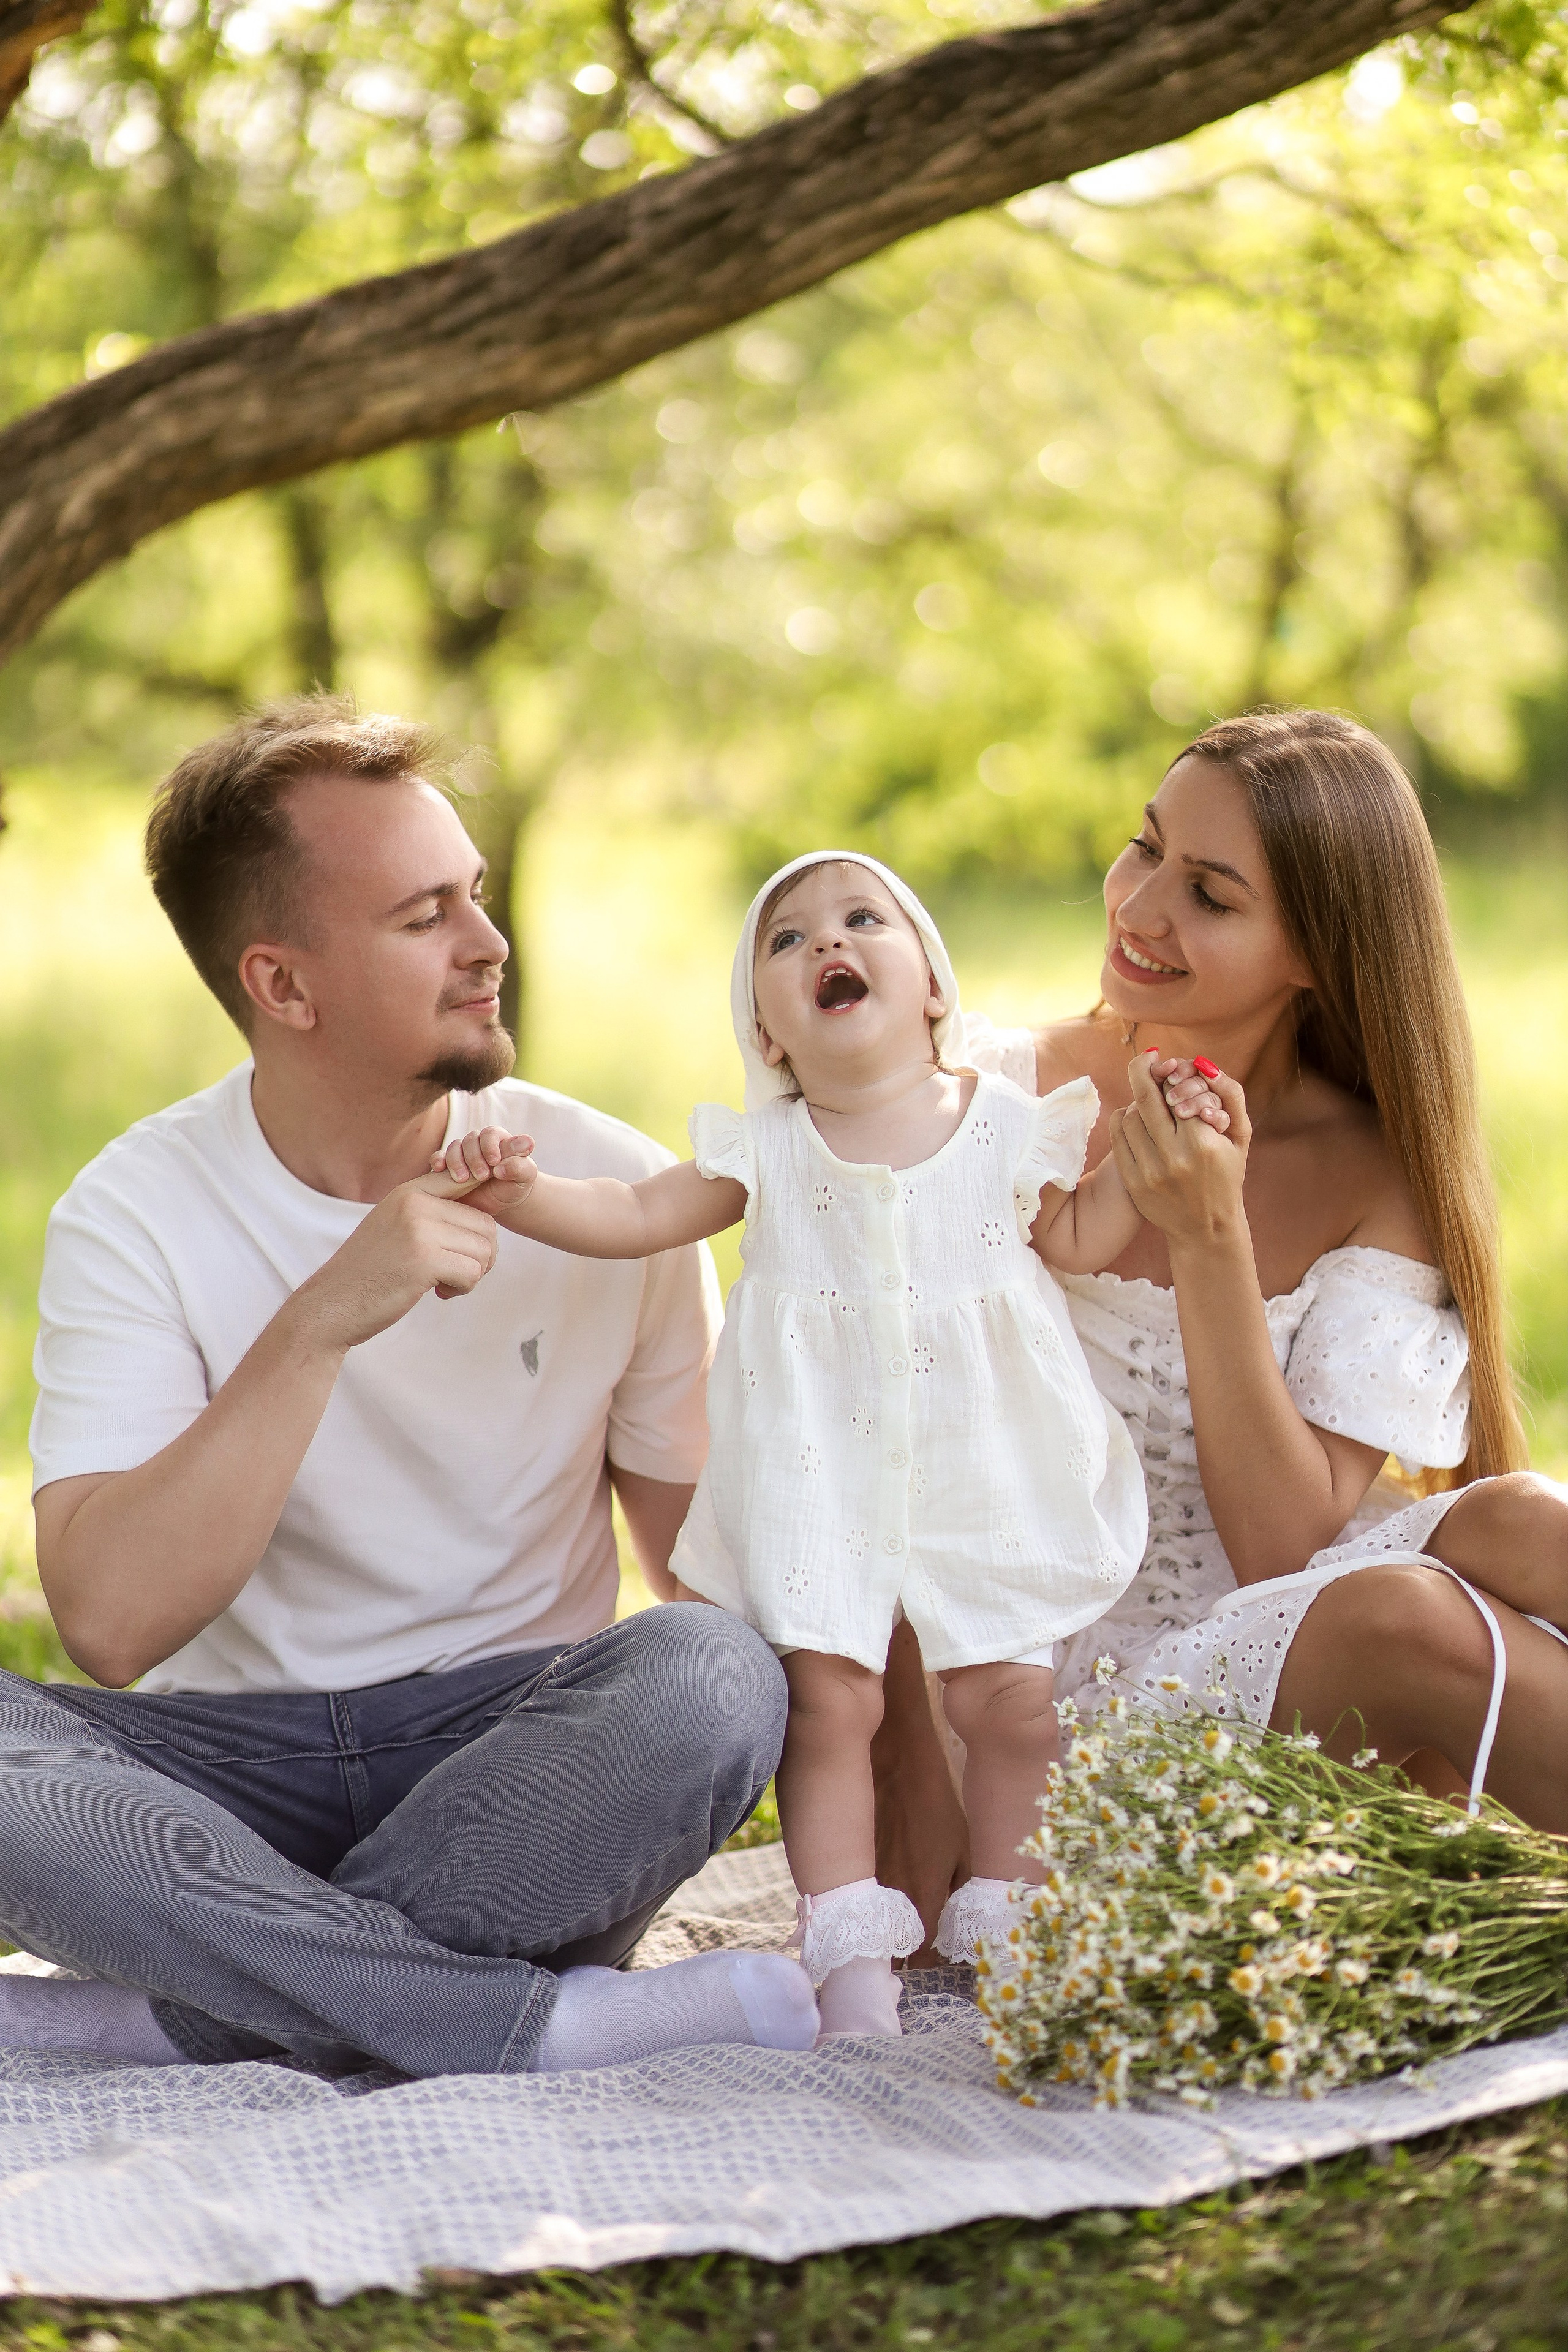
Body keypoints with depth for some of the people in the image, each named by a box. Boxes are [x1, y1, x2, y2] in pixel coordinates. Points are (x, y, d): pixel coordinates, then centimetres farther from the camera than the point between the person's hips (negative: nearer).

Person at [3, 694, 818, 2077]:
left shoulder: (610, 1188, -1)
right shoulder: (133, 1219, -5)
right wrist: (318, 1326, -25)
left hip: (518, 1756, 1)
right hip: (237, 1763, -1)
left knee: (707, 1675, -32)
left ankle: (164, 2020, -23)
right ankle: (547, 2025, -28)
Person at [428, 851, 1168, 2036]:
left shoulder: (1009, 1123, 1)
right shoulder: (764, 1149, 0)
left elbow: (1079, 1241, 12)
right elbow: (636, 1215, 0)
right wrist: (524, 1190, -15)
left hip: (982, 1466, 0)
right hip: (821, 1477, 0)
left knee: (1012, 1699, 1)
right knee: (826, 1697, -3)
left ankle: (1001, 1924, 19)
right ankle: (853, 1947, 7)